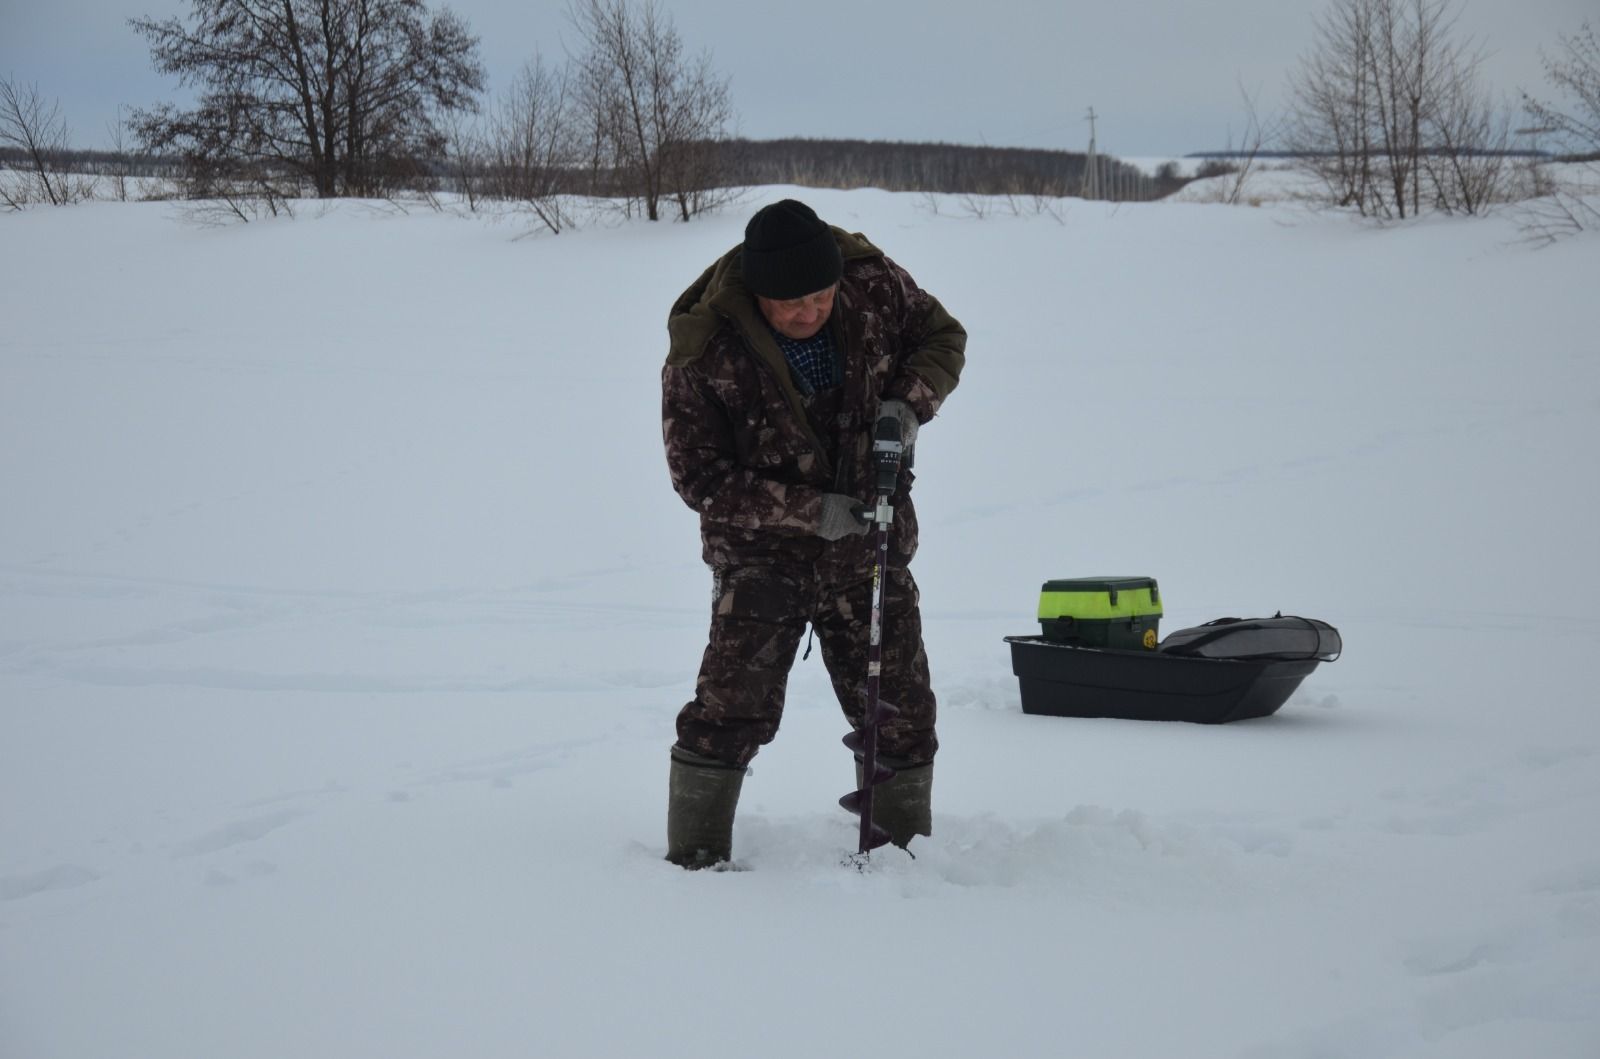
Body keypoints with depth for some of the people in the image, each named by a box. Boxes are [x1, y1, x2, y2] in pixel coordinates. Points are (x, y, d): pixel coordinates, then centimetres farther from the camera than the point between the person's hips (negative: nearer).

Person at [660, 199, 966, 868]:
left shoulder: (874, 285, -12)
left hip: (869, 547, 3)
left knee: (900, 714, 7)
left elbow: (943, 337, 7)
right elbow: (700, 478, -15)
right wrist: (808, 510, -24)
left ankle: (902, 860, 23)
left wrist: (908, 402, -13)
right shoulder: (702, 351, -21)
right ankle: (694, 859, 5)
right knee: (731, 712, -10)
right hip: (761, 555, -3)